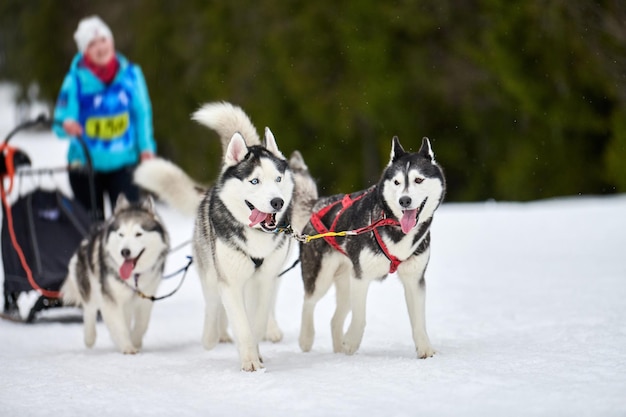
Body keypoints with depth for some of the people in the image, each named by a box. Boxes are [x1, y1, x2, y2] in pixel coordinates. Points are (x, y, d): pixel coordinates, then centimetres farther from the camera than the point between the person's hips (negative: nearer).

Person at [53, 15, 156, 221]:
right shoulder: (77, 79, -10)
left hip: (123, 164, 1)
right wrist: (67, 125, -36)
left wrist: (146, 146, -4)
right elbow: (61, 118, -13)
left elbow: (142, 112, 6)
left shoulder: (130, 73, -3)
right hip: (86, 164, -1)